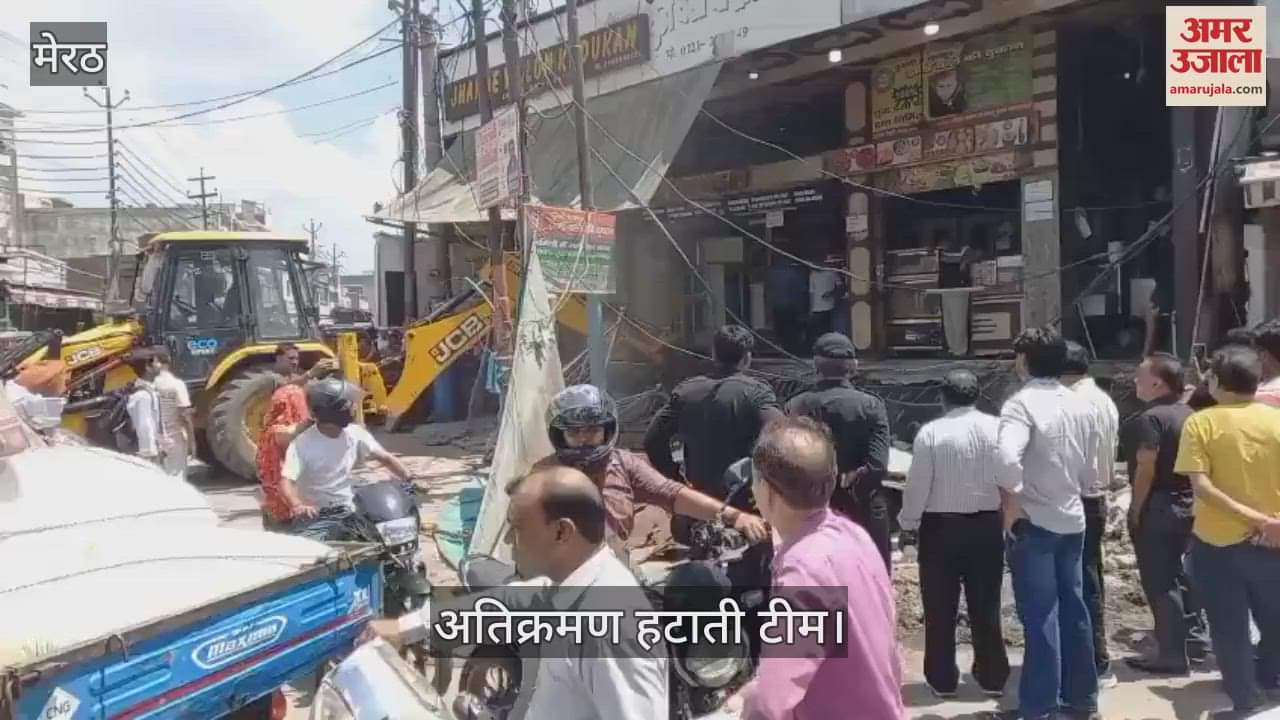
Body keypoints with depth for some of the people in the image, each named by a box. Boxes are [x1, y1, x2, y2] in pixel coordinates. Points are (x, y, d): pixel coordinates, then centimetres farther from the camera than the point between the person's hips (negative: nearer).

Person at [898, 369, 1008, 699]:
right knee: (986, 605, 14)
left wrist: (907, 521, 6)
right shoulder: (997, 428, -5)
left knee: (941, 607, 9)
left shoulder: (931, 432, -12)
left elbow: (918, 485, -9)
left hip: (940, 527, -3)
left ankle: (942, 679, 18)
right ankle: (992, 677, 24)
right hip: (987, 526, 3)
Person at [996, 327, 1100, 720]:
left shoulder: (1022, 403, -17)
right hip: (1072, 519, 7)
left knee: (1039, 617, -1)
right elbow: (1090, 469, 12)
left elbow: (1007, 459, -32)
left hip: (1033, 523, -7)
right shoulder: (1080, 405, 6)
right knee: (1073, 609, 16)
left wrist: (1011, 506, -20)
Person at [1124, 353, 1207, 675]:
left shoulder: (1149, 419, -18)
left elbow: (1146, 470, -20)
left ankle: (1172, 654, 4)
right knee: (1178, 572, 22)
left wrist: (1135, 511, -12)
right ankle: (1193, 634, 32)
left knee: (1159, 581, -1)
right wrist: (1187, 495, 19)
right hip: (1187, 504, 9)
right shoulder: (1189, 414, 8)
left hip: (1158, 506, -9)